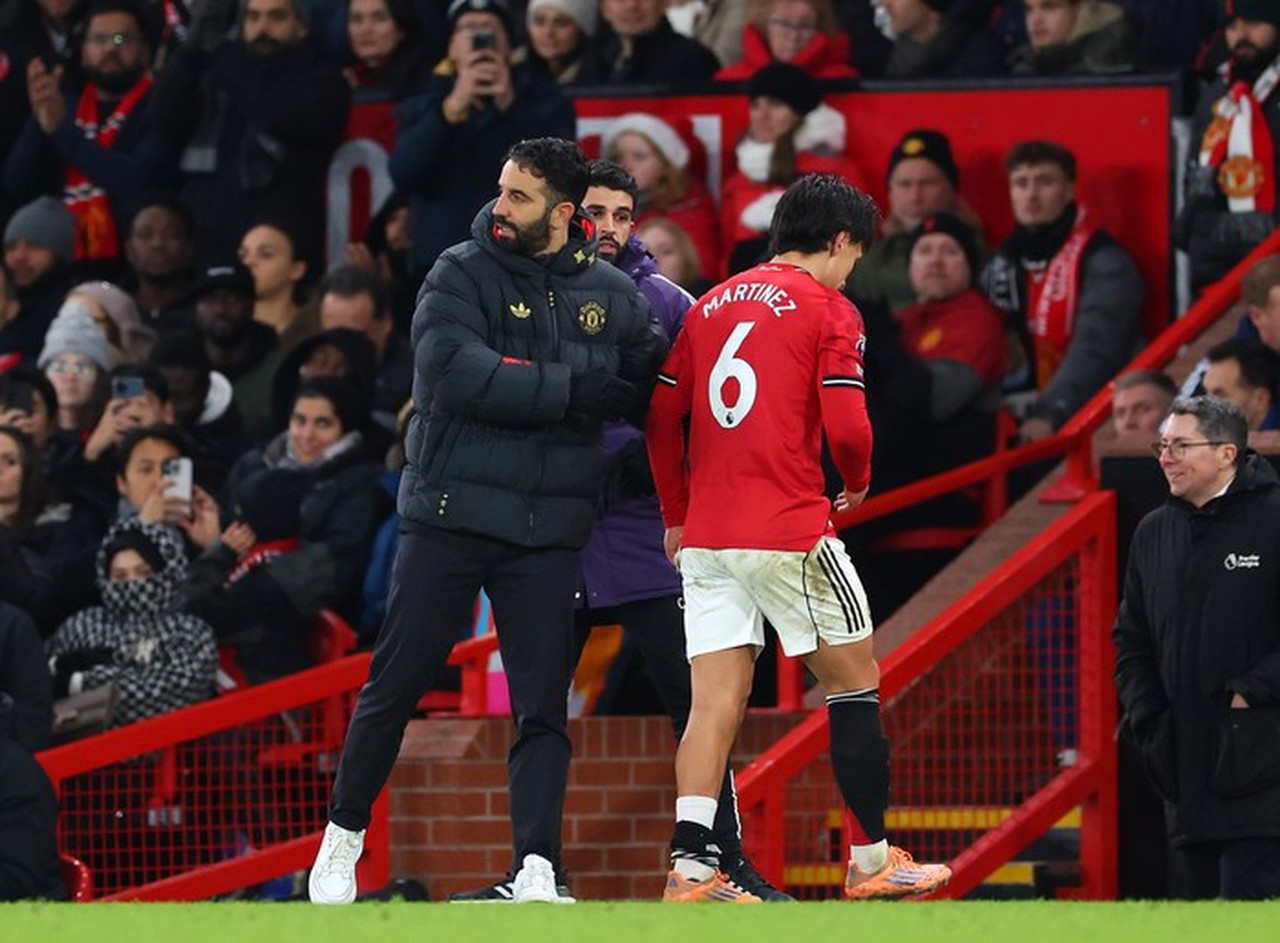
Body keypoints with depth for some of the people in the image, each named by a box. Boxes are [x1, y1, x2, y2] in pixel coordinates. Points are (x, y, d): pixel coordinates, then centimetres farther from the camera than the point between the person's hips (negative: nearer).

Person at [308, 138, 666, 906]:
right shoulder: (462, 275, -3)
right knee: (396, 686, 4)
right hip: (451, 516, -2)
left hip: (547, 531, 2)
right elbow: (460, 374, -18)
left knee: (544, 708, -3)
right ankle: (345, 837, 20)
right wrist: (576, 387, -17)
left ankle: (538, 871, -5)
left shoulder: (611, 294, 7)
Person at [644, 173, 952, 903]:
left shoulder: (713, 304, 14)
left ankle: (691, 867, -14)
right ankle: (872, 861, 15)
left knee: (716, 701, 1)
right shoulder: (829, 309, -3)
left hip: (706, 535, 5)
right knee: (855, 681, 10)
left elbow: (662, 417, 13)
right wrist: (859, 481, 9)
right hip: (790, 531, -5)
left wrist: (677, 517, 21)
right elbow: (846, 427, -12)